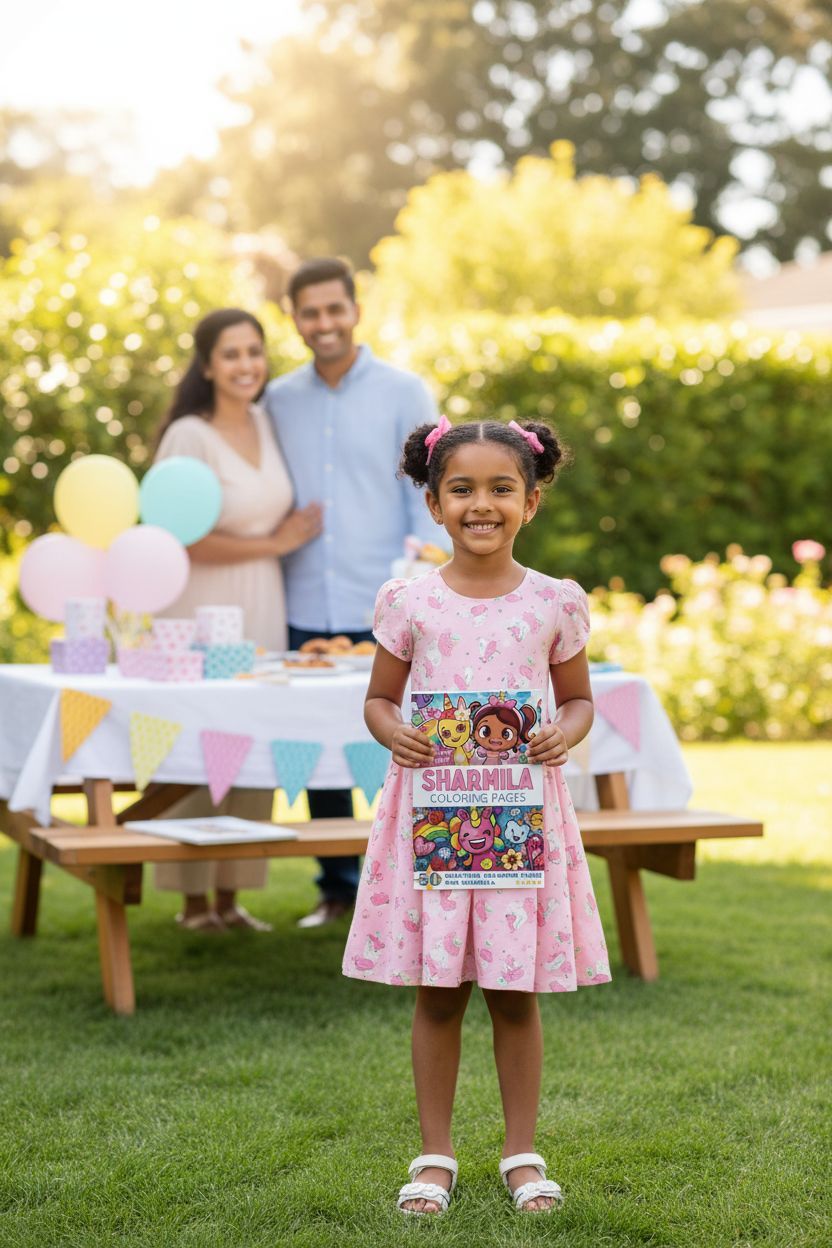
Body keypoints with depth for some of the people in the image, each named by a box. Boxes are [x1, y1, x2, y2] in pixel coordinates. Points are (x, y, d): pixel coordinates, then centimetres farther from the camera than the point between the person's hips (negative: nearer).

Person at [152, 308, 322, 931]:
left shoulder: (267, 423, 7)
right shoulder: (189, 437, -12)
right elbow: (188, 542, -16)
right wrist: (276, 543, -8)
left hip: (263, 605, 6)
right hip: (203, 609, -6)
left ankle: (230, 896, 15)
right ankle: (193, 899, 8)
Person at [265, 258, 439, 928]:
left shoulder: (404, 393, 1)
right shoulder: (278, 400, 9)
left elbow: (429, 497, -1)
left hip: (386, 614, -3)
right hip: (306, 613, 3)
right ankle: (338, 885, 19)